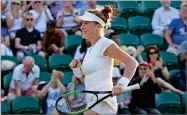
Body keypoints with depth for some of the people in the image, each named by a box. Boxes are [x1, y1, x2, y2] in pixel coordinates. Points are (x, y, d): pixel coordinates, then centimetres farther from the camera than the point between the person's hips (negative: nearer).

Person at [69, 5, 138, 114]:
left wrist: (121, 84, -27)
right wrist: (77, 68, 6)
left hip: (102, 103, -10)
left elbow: (132, 62, -14)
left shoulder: (105, 44, -6)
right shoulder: (90, 50, 20)